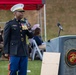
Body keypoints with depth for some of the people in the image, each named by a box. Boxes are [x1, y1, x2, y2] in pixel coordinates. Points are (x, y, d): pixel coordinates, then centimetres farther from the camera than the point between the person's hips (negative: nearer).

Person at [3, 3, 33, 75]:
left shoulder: (25, 23, 14)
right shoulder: (9, 24, 1)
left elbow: (31, 36, 11)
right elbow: (6, 39, 0)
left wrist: (27, 30, -9)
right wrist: (6, 52, -5)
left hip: (24, 52, 5)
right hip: (14, 52, -5)